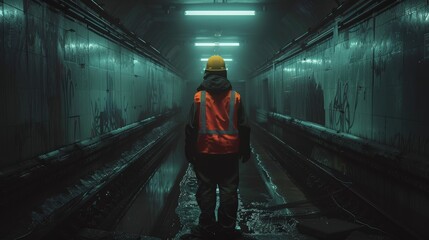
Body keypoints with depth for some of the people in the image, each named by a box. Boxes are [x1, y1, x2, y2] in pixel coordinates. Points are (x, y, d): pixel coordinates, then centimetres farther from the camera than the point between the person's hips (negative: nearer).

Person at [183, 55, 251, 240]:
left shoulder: (199, 97, -3)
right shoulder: (235, 97, 0)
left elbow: (191, 128, -1)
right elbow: (243, 127, 4)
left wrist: (189, 151, 7)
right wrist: (245, 150, 13)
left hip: (205, 152, 0)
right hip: (230, 152, 1)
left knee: (205, 190, 7)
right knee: (228, 189, 6)